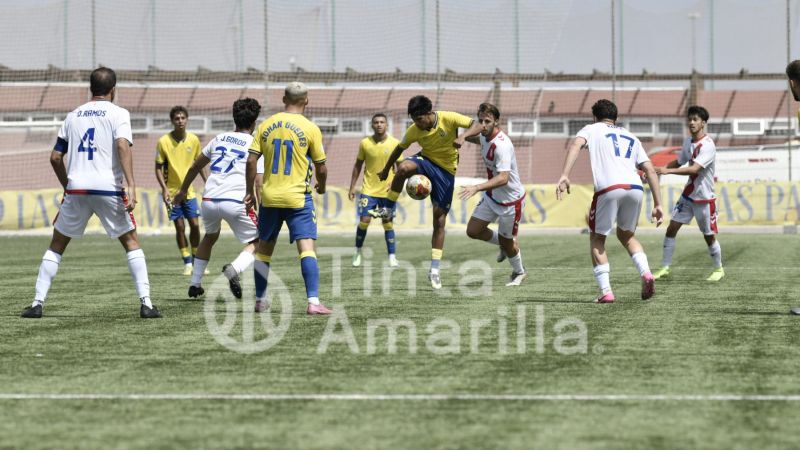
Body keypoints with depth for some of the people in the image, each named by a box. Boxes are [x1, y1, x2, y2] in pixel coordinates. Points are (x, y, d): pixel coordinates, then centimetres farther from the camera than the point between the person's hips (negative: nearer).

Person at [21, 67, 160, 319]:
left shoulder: (73, 115, 16)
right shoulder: (118, 114, 3)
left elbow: (55, 157, 15)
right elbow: (123, 145, -15)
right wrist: (131, 185, -20)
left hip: (76, 189, 3)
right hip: (108, 189, -3)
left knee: (57, 245, 15)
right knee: (131, 241, 11)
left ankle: (37, 304, 8)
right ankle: (146, 303, 0)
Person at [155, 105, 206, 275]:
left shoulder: (194, 140, -1)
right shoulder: (164, 142, -11)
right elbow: (158, 168, -6)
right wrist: (164, 188, -16)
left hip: (189, 191, 3)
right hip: (172, 192, -3)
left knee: (195, 225, 0)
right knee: (180, 227, -2)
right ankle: (187, 263, 9)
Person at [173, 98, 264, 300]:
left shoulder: (220, 139, 18)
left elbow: (195, 167, 26)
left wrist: (183, 190, 39)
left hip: (209, 200, 5)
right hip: (235, 202, -5)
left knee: (210, 237, 31)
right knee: (256, 242, 9)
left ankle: (195, 284, 31)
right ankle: (234, 268, -21)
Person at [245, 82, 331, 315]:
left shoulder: (266, 125, 3)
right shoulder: (310, 129, -5)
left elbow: (251, 160, -1)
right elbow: (321, 168, -1)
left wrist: (250, 191, 10)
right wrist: (321, 186, 19)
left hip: (269, 197, 4)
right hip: (298, 197, -3)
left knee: (264, 247, 16)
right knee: (307, 247, -7)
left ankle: (260, 300, 22)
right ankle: (313, 302, -18)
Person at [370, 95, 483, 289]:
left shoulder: (448, 119, -19)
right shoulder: (414, 131, -12)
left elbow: (476, 126, -20)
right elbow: (399, 149, 5)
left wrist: (462, 136, -40)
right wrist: (386, 170, 15)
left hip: (446, 170, -1)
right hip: (426, 161, 1)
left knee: (440, 219, -2)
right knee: (404, 167, -36)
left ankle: (434, 270, 4)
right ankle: (388, 209, -18)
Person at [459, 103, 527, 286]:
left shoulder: (502, 145, -32)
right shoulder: (485, 136, -6)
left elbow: (503, 178, -42)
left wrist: (477, 188, -51)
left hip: (511, 200, -8)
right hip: (492, 196, 8)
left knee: (506, 241, 8)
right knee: (473, 230, 2)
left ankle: (519, 272, 38)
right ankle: (504, 244, 31)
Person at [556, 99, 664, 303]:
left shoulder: (592, 129, 20)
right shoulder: (631, 137, 31)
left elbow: (576, 144, -4)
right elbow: (650, 170, 23)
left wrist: (564, 175, -15)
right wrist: (658, 204, 21)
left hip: (609, 188, -4)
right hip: (635, 188, 4)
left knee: (597, 238, 13)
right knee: (626, 235, 26)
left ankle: (605, 291, 1)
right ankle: (646, 273, 2)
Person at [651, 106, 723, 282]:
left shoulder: (708, 145, -22)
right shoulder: (688, 142, 4)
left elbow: (694, 169, -33)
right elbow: (679, 162, 18)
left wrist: (667, 171, -39)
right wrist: (660, 169, 1)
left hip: (704, 198, -7)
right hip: (687, 195, 7)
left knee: (709, 236, 4)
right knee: (671, 228, 0)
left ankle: (719, 269, 25)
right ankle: (665, 268, 7)